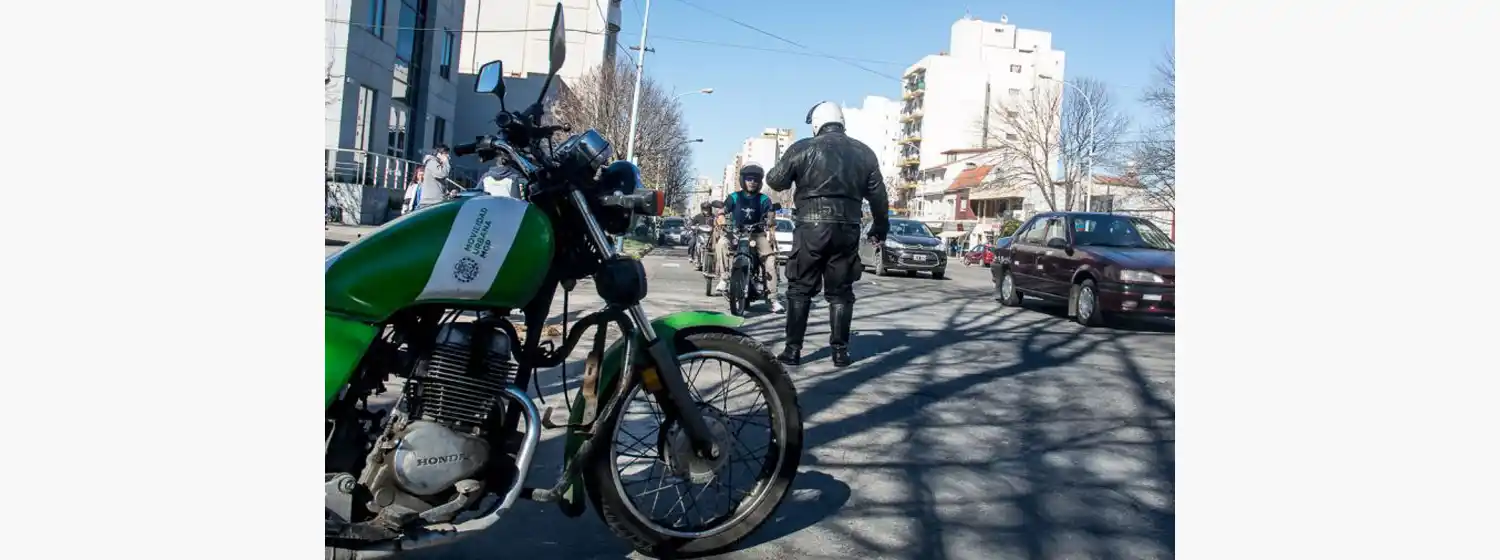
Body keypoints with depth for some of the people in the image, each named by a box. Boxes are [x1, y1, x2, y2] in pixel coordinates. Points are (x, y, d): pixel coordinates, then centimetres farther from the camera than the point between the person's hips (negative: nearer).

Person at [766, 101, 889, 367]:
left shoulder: (802, 149, -1)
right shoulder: (864, 152, 10)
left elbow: (775, 181, 4)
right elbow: (878, 194, 13)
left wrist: (786, 169, 26)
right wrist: (880, 227, 25)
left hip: (811, 226, -3)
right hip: (847, 229, 3)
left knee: (800, 290, 4)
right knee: (841, 292, 9)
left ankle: (793, 349, 3)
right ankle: (840, 350, 8)